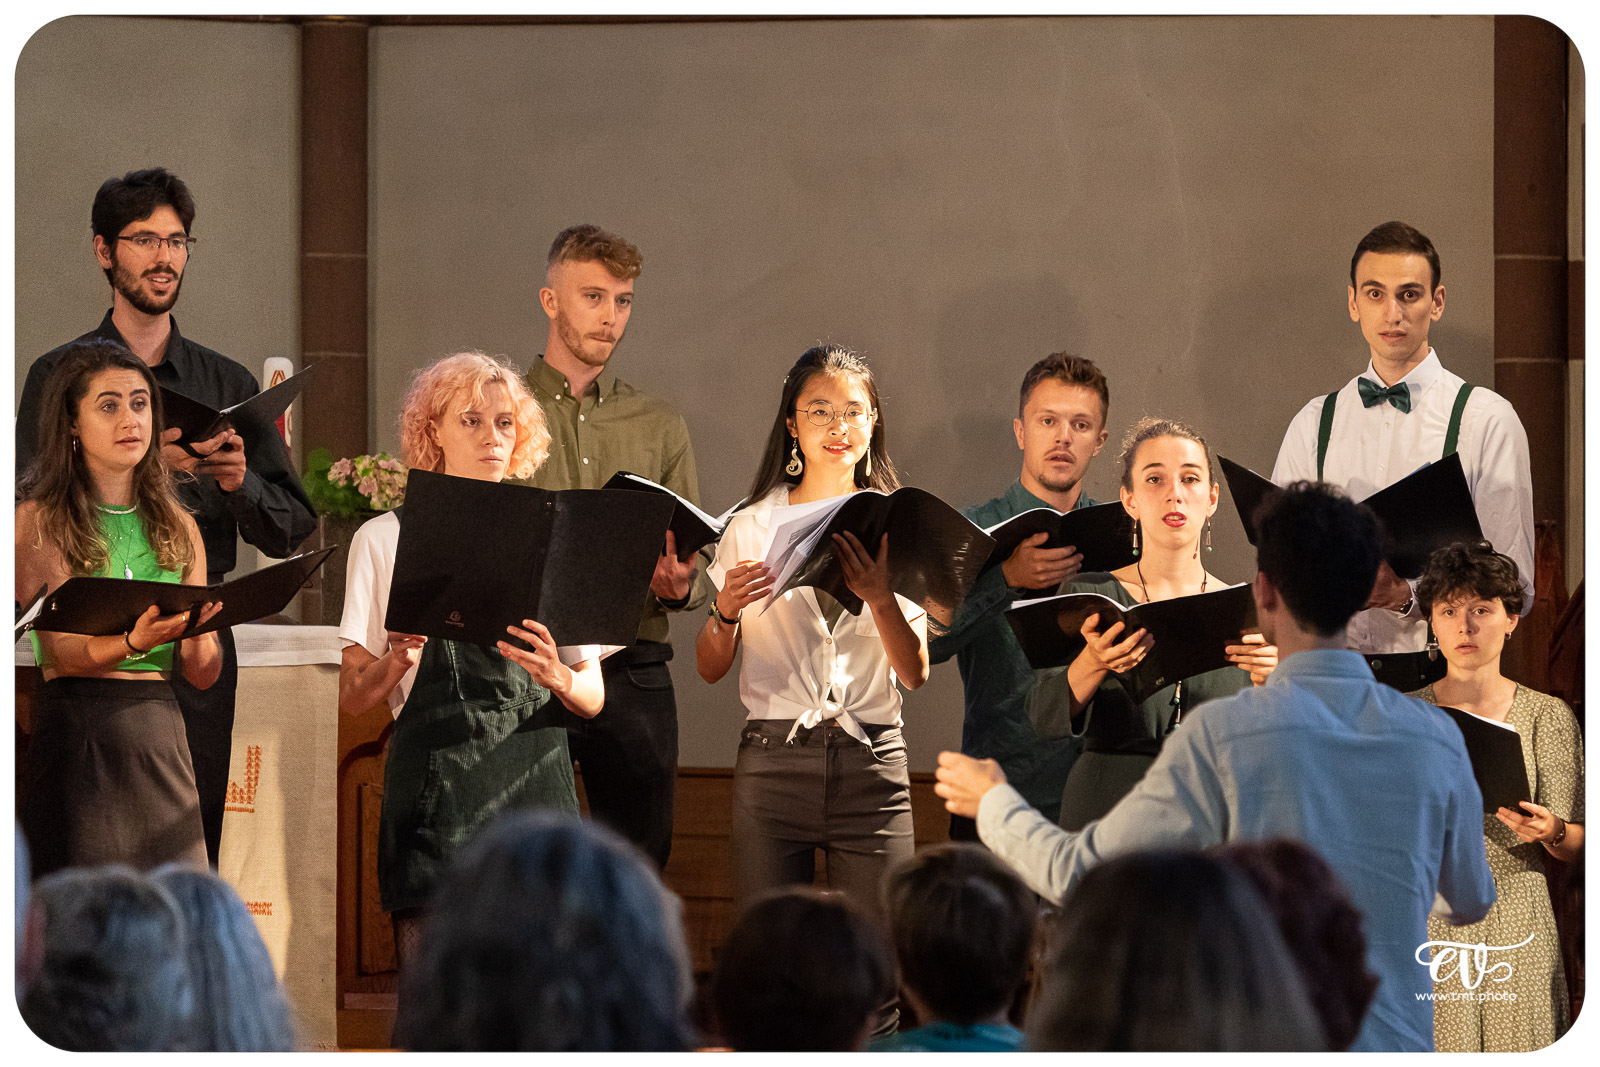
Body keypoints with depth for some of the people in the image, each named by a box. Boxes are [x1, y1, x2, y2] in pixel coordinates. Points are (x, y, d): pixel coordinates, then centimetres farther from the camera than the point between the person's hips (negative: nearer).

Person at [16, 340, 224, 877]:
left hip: (162, 739, 4)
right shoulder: (38, 521, 1)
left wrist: (194, 631, -13)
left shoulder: (177, 527, 14)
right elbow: (60, 651, -10)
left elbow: (203, 673, 10)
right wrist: (133, 643, -29)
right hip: (75, 735, -4)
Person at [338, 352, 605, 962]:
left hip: (535, 779, 2)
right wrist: (398, 659, -15)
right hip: (436, 783, -2)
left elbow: (594, 697, 11)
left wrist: (557, 677, -11)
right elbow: (352, 698, 5)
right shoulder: (385, 539, 8)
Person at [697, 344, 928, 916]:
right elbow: (710, 668, 8)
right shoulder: (751, 527, 8)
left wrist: (879, 596, -16)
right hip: (773, 758, 0)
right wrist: (725, 610, -11)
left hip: (873, 761, 0)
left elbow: (915, 673, 0)